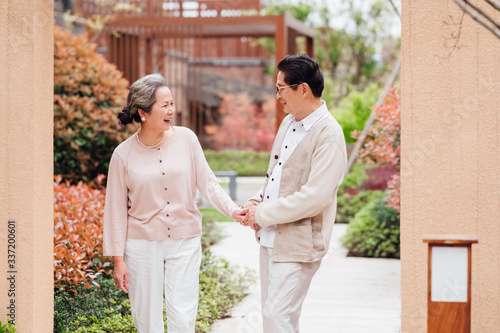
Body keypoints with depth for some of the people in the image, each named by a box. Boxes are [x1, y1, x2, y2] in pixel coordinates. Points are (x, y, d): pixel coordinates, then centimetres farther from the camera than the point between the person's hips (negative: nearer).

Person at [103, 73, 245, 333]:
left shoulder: (186, 139, -3)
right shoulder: (124, 154, -6)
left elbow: (207, 183, 1)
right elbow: (116, 210, -1)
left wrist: (233, 210, -15)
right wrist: (118, 258, -1)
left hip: (185, 242, 1)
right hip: (142, 244, -1)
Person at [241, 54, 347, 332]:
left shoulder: (329, 135, -18)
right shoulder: (289, 123, 11)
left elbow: (314, 197, -24)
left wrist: (262, 214, -16)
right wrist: (258, 202, 2)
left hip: (298, 244, -9)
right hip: (271, 238, 9)